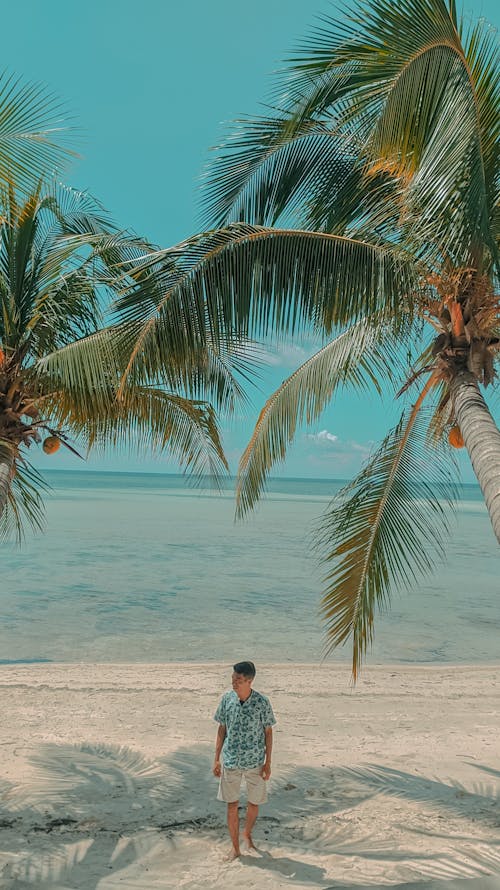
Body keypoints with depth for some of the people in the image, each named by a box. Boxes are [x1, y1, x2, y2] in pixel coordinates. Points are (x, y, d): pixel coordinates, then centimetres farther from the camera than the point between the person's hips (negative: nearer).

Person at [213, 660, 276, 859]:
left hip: (255, 761, -1)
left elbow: (268, 732, -4)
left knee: (254, 803, 14)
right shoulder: (227, 698, -8)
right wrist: (216, 759, 2)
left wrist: (268, 763, -4)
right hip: (231, 760, 1)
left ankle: (247, 834, 41)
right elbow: (222, 729, 2)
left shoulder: (262, 702, -14)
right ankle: (235, 848, 25)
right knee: (232, 805, 8)